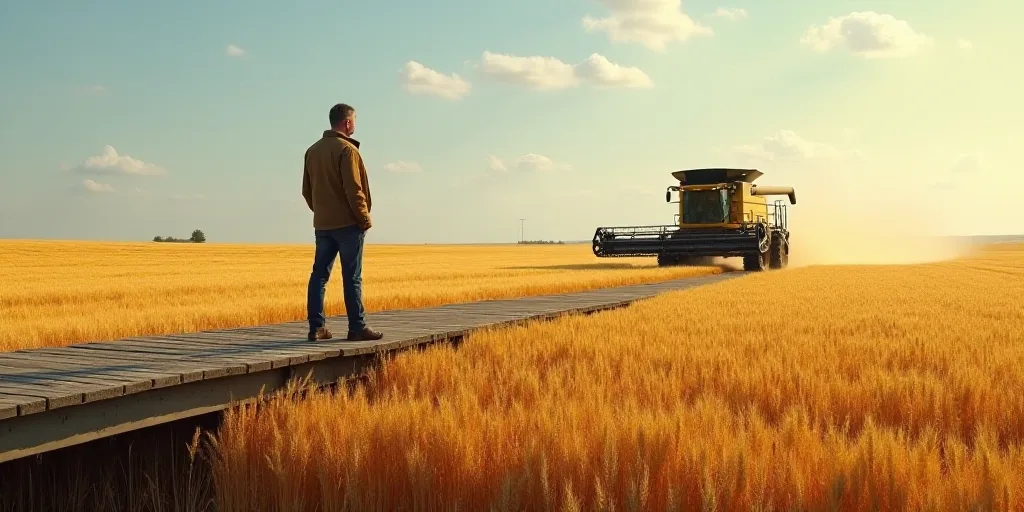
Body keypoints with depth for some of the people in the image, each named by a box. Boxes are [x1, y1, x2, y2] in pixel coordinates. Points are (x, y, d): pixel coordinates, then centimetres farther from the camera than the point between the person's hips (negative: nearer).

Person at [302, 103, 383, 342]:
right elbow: (354, 190, -17)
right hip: (347, 224, -7)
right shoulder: (346, 149, -12)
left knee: (319, 275, 7)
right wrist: (364, 218, -9)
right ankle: (357, 328, 0)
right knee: (352, 277, -3)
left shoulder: (312, 150, 12)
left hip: (322, 224, 7)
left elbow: (307, 190, 15)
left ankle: (317, 327, 7)